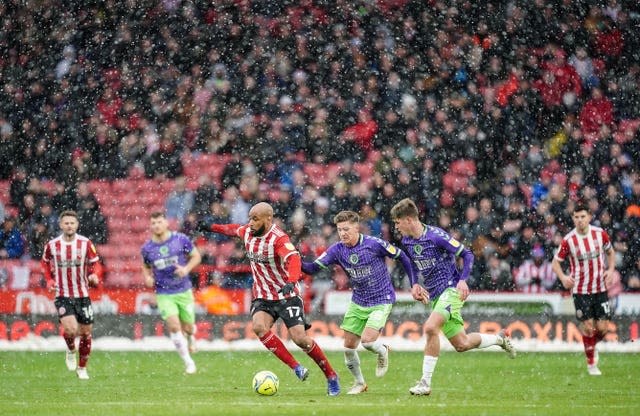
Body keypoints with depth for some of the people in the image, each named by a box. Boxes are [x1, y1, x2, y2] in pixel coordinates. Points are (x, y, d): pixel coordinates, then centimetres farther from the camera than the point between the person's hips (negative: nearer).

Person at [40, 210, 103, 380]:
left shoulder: (85, 243, -5)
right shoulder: (52, 245, -3)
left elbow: (96, 264, 3)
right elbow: (45, 262, 16)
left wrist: (95, 276, -18)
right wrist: (49, 280, 2)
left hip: (83, 295, 2)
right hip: (62, 296, -2)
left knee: (86, 332, 7)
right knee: (71, 329, -22)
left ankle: (82, 368, 27)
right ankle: (71, 351, 11)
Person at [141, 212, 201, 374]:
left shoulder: (181, 240, -7)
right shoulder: (147, 248, -2)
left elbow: (196, 256, 4)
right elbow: (146, 266, 16)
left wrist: (186, 269, -14)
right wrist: (147, 277, -5)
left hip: (184, 291, 0)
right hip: (164, 294, 0)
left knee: (187, 327, 6)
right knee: (174, 326, -18)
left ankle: (190, 337, 46)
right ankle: (188, 362, -5)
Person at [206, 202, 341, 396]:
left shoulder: (279, 238, -23)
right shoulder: (247, 232, 0)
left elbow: (293, 258, -41)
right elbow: (235, 229, 25)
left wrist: (291, 282, -58)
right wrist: (214, 227, 37)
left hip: (287, 295, -6)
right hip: (262, 297, 6)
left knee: (300, 338, -15)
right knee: (258, 326, -25)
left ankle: (331, 376, 7)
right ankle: (296, 367, -18)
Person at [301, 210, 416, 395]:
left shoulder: (374, 244, -18)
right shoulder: (337, 250, -7)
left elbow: (401, 256, -5)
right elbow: (313, 268, -14)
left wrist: (414, 284, -3)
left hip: (381, 301, -5)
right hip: (357, 302, 5)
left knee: (367, 340, -21)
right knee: (348, 346, 2)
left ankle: (382, 351, 16)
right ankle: (359, 383, 25)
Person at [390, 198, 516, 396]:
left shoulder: (436, 236, -17)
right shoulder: (406, 241, 5)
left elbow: (467, 254, -11)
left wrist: (463, 280, -22)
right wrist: (414, 285, 6)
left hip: (451, 289, -8)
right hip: (435, 295, 8)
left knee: (430, 327, -28)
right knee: (461, 344, 9)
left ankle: (425, 383, -23)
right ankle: (499, 338, 35)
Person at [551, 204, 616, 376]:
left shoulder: (600, 234, -5)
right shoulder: (568, 240, -11)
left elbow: (610, 252, 13)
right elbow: (555, 262, -1)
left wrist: (611, 270, -4)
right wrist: (563, 277, -20)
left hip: (600, 289, 2)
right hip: (580, 290, -2)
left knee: (602, 328, -2)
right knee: (588, 327, -4)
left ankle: (593, 345, 32)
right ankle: (591, 363, 14)